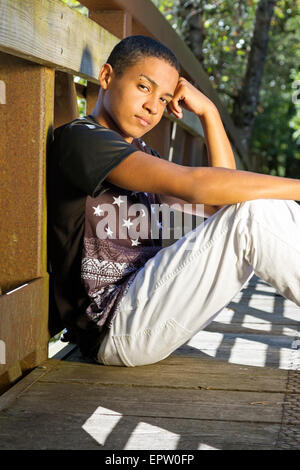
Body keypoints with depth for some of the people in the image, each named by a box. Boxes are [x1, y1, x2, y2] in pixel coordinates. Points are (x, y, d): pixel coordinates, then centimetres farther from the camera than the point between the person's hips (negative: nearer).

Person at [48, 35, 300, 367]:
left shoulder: (139, 154, 21)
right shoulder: (79, 138, -9)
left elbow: (221, 202, 11)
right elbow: (192, 185, -20)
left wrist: (208, 112, 7)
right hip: (114, 326, -9)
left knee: (271, 207, 0)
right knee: (252, 212, -20)